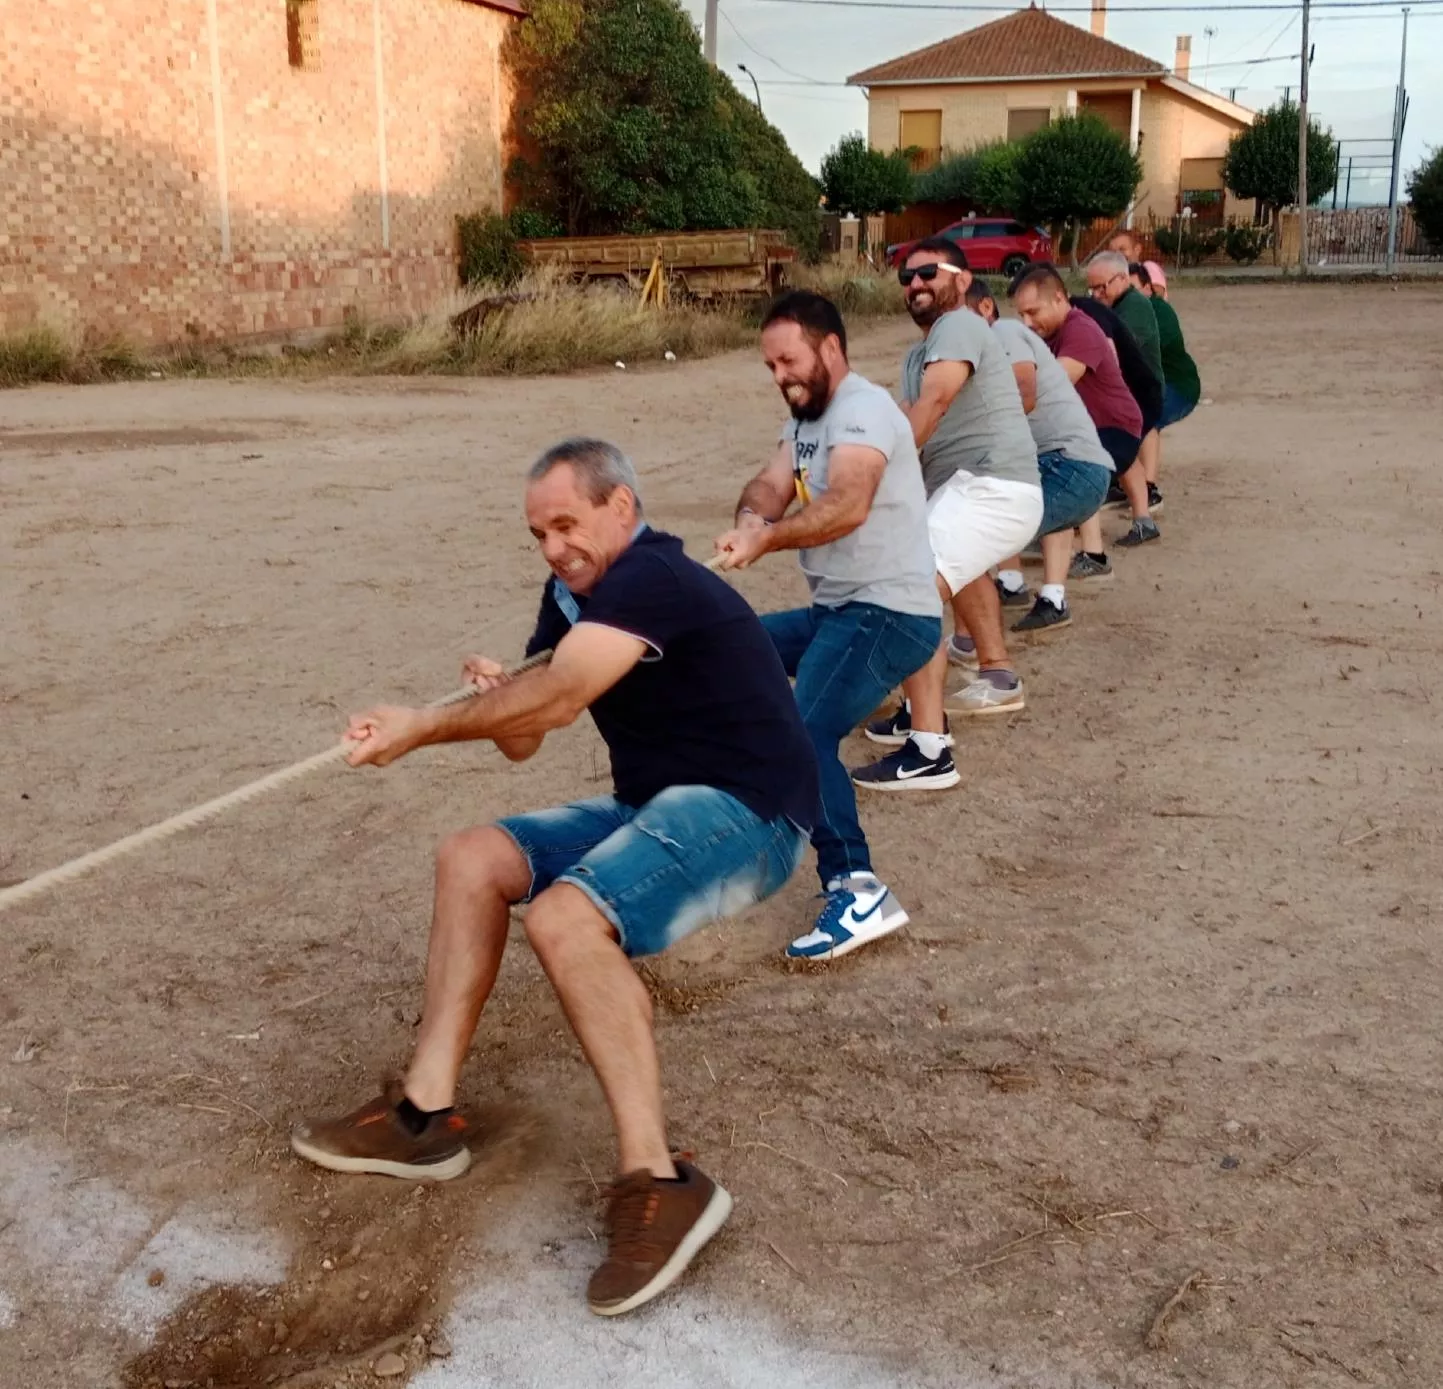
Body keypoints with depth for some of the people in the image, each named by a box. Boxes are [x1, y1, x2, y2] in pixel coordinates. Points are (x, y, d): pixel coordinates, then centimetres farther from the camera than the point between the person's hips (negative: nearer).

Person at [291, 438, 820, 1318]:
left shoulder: (651, 580, -17)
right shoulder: (574, 597, 12)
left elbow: (557, 699, -29)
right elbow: (523, 738, 12)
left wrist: (425, 728, -18)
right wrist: (494, 698, -11)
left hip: (748, 812, -10)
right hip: (659, 806, 10)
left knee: (565, 916, -31)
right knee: (474, 859, 3)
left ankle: (660, 1184, -27)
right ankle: (427, 1114, 1)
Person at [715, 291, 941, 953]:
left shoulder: (863, 408, -13)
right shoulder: (806, 416, 18)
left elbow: (848, 506, -31)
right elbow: (770, 484, 1)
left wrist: (768, 538, -34)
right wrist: (748, 519, -20)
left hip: (888, 613, -11)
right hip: (837, 610, 11)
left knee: (805, 735, -28)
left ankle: (858, 891, -32)